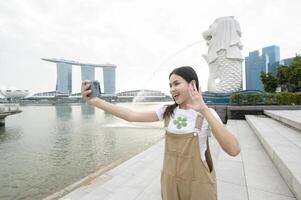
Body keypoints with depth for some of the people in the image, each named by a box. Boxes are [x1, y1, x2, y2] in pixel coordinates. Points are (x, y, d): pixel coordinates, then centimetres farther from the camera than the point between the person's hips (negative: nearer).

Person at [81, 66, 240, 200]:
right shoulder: (167, 111, -5)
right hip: (170, 181, 3)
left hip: (197, 184, -2)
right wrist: (95, 101, -21)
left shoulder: (207, 114, -12)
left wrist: (204, 110, -35)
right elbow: (132, 116, -14)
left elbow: (234, 150, -25)